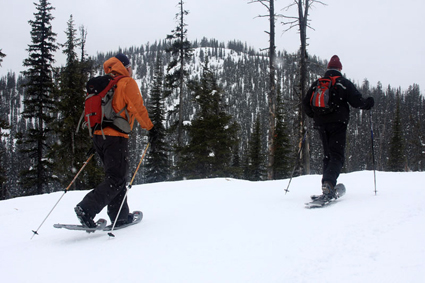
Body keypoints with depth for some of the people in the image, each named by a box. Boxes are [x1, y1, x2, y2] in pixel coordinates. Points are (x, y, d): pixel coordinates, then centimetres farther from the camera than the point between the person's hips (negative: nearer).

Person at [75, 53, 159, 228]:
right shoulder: (127, 82, -1)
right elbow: (137, 108, -8)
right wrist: (150, 128, 1)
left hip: (98, 135, 8)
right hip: (116, 136, -8)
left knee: (115, 176, 15)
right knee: (116, 180, -7)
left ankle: (120, 216, 16)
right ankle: (86, 209, -20)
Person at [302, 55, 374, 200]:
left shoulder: (316, 84, 12)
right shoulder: (344, 83, 0)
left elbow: (306, 104, 11)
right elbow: (357, 101, -5)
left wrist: (315, 116, 28)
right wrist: (368, 103, 15)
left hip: (321, 124, 4)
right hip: (338, 124, -4)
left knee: (327, 155, 15)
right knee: (337, 156, -7)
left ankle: (327, 186, 8)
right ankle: (328, 183, -30)